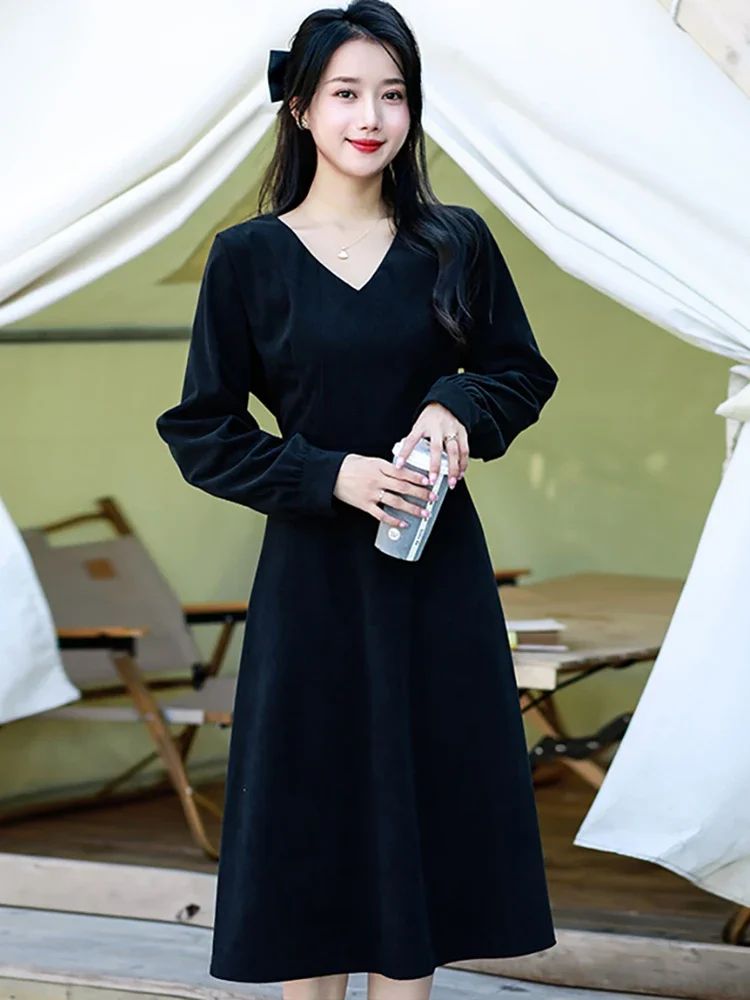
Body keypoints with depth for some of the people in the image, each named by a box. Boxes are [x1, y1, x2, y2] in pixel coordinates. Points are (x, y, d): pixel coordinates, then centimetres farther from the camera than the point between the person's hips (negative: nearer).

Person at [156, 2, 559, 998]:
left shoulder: (456, 242, 1)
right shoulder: (248, 257, -5)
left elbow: (524, 373, 10)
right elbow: (200, 431, -3)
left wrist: (458, 408, -11)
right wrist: (332, 473, -16)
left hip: (436, 575, 2)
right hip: (313, 577, -2)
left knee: (424, 793, 7)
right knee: (312, 800, 5)